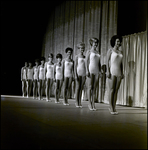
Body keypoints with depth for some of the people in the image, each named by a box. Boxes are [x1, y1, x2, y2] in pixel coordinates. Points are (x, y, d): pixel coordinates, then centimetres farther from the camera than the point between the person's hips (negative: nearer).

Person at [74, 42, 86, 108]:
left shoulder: (85, 57, 14)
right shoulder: (77, 56, 2)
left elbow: (86, 66, 15)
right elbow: (75, 66, -3)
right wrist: (75, 75, -12)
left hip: (84, 74, 4)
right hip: (78, 73, -4)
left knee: (81, 88, 4)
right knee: (78, 87, -3)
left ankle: (80, 102, 8)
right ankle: (77, 102, 0)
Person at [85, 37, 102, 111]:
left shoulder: (98, 52, 17)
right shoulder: (89, 51, 3)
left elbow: (99, 63, 17)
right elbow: (86, 61, -3)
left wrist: (100, 71, 8)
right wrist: (87, 71, -13)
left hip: (96, 71, 5)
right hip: (91, 70, -5)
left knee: (94, 88, 3)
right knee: (90, 87, -2)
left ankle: (93, 103, 5)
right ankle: (90, 103, 1)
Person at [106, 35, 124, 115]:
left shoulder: (121, 52, 17)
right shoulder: (110, 50, 1)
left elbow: (121, 63, 17)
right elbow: (107, 61, -5)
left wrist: (122, 73, 10)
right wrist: (107, 71, -15)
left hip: (118, 72, 6)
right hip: (112, 71, -5)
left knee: (116, 90, 3)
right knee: (111, 89, -6)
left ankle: (114, 107, 7)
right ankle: (111, 107, -3)